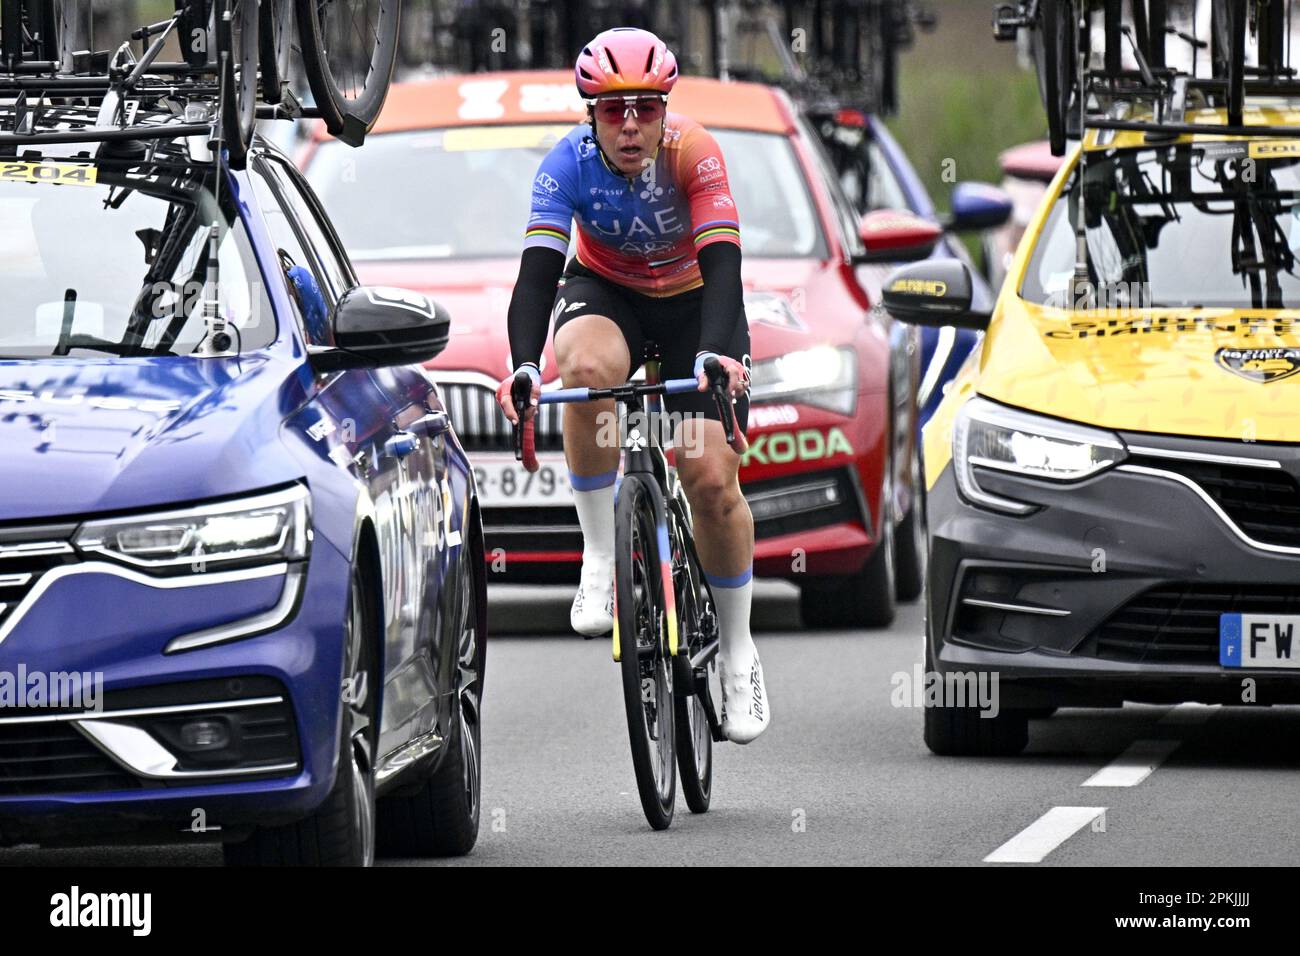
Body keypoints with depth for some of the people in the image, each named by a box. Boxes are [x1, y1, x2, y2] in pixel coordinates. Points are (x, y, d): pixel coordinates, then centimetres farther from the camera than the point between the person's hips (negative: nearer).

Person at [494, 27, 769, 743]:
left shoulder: (694, 153, -27)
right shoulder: (568, 164, -24)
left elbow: (721, 263, -35)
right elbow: (536, 272, -31)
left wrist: (716, 354, -53)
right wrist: (524, 367, -48)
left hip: (693, 303, 0)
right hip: (605, 294, 1)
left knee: (711, 480, -13)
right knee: (590, 368, -37)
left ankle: (737, 651, 8)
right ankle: (600, 559, -22)